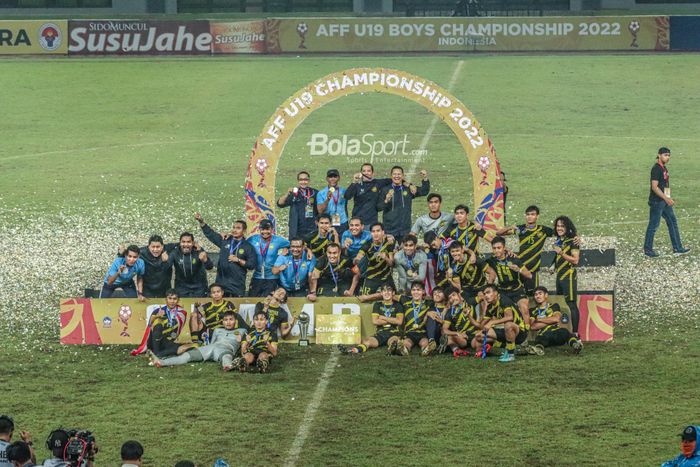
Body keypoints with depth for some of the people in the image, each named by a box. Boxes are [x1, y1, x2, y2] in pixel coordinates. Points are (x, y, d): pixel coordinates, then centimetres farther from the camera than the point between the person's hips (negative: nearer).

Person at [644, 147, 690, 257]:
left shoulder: (663, 168, 12)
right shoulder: (656, 169, -18)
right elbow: (654, 187, -23)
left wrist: (668, 199, 20)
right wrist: (666, 198, -24)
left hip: (664, 201, 10)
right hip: (657, 202, -10)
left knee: (673, 222, 11)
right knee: (653, 225, -1)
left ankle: (677, 248, 15)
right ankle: (648, 249, 10)